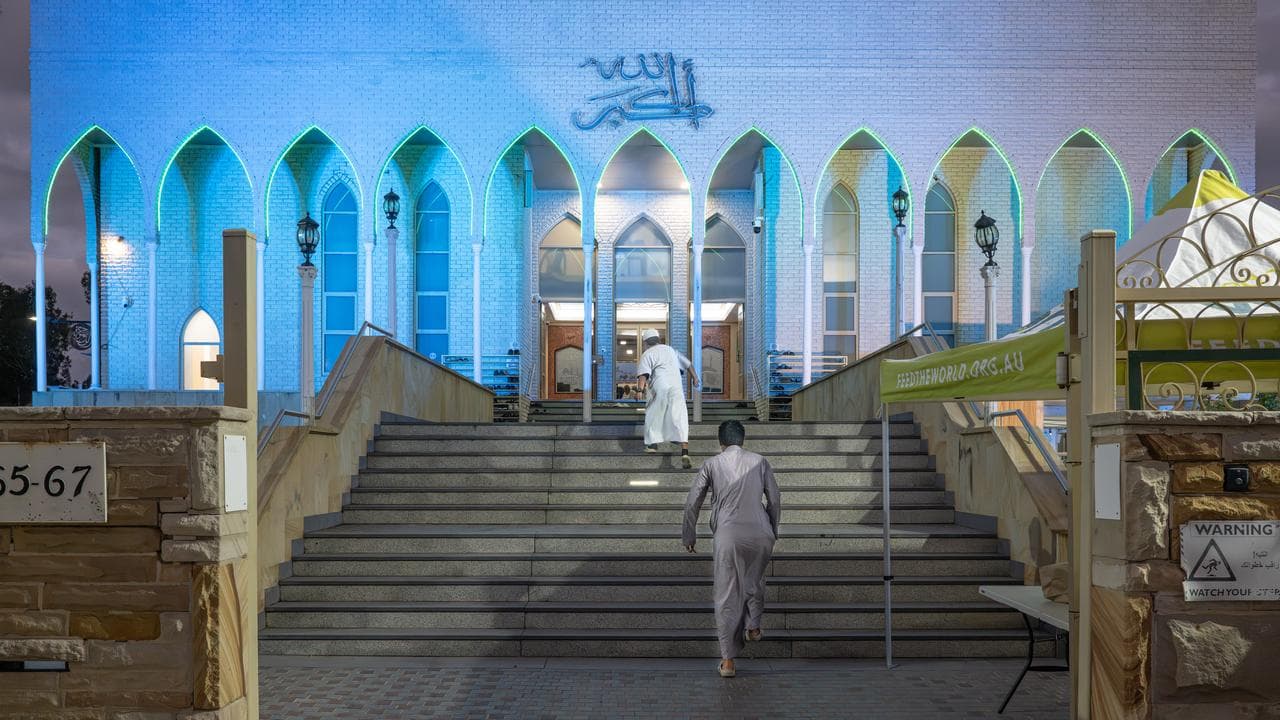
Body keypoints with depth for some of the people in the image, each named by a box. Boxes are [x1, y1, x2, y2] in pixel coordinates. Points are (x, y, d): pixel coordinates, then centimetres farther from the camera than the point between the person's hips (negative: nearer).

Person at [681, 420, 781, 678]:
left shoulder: (712, 465, 4)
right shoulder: (759, 462, 7)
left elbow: (692, 503, 4)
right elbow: (775, 500, 9)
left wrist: (689, 535, 15)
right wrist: (773, 531, 23)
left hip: (727, 536, -1)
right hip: (760, 534, 1)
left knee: (726, 596, 4)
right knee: (754, 579, 31)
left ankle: (728, 660, 5)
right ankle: (753, 626, 33)